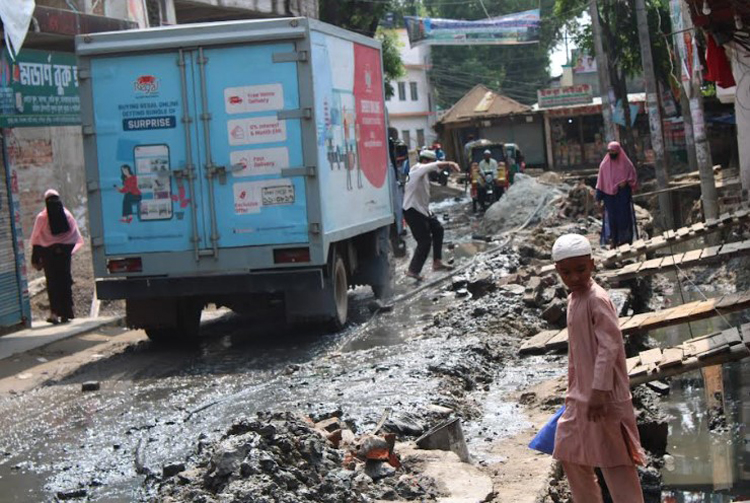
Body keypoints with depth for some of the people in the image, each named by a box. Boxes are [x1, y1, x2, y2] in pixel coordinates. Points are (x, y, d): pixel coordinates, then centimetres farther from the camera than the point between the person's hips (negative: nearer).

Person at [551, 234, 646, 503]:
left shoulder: (597, 299, -17)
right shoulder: (573, 298, 10)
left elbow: (609, 345, -23)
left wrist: (599, 390, -26)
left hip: (603, 394, -9)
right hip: (582, 393, 10)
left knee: (614, 460, -4)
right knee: (570, 454, 18)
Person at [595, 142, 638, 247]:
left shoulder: (626, 163, 1)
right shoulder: (604, 164, 5)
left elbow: (633, 177, 6)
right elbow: (600, 182, 7)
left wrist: (626, 182, -14)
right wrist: (598, 198, 4)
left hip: (623, 195, -1)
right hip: (609, 195, 2)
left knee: (624, 217, -3)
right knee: (611, 218, -1)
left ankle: (626, 240, 5)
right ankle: (614, 241, 2)